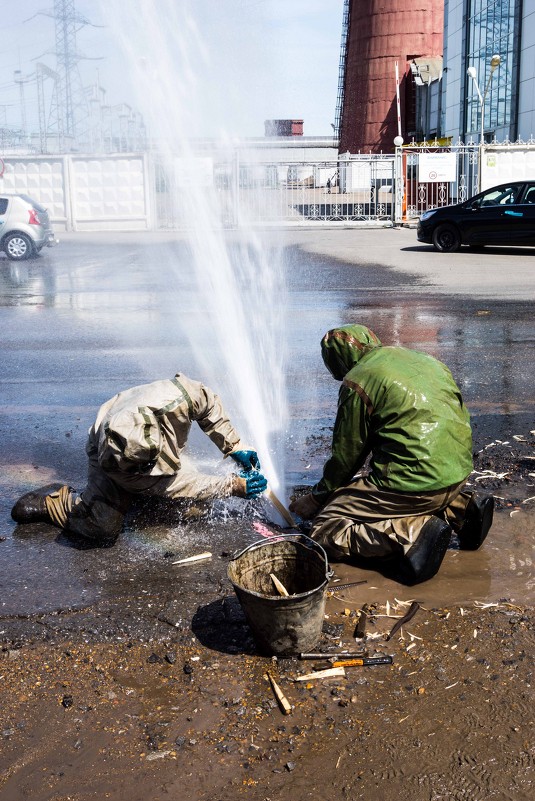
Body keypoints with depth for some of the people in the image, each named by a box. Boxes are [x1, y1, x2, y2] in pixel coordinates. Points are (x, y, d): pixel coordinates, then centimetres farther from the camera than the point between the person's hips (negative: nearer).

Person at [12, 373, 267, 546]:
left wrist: (234, 446, -16)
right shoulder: (111, 461, -43)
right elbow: (183, 485, -34)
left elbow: (209, 404, -15)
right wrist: (234, 486, -32)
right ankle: (53, 501, 7)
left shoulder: (177, 394, -42)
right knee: (101, 530, -20)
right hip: (110, 454, -5)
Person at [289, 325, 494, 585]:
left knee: (324, 531, -2)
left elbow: (347, 454, 0)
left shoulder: (358, 381, -5)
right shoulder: (425, 360, 17)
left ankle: (415, 533, -18)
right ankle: (461, 509, 13)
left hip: (416, 480, -8)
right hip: (459, 472, 8)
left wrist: (316, 498, 16)